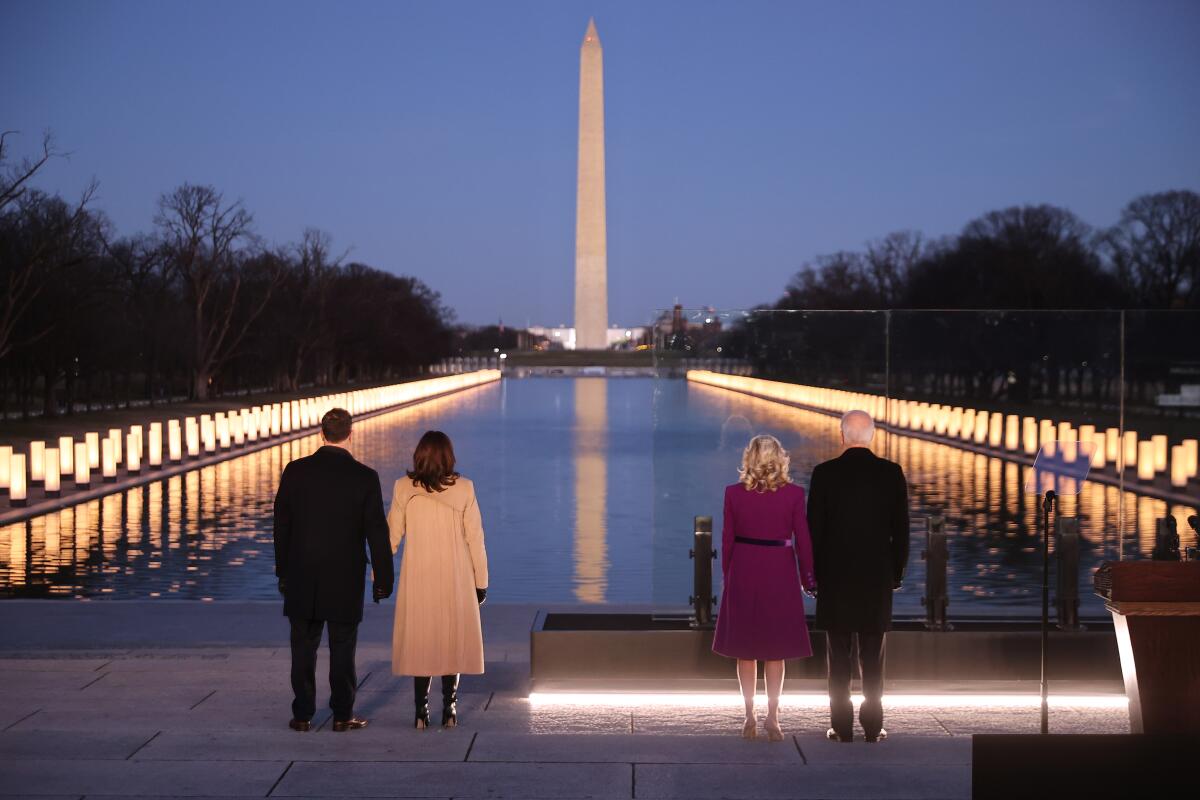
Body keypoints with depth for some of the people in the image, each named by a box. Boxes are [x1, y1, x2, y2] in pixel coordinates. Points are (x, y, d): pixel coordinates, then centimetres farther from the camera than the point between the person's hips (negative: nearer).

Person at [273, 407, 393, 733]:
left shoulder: (295, 471, -4)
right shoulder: (365, 477, -9)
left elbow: (281, 525, 2)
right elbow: (377, 532, -6)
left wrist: (283, 571, 12)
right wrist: (383, 579, 2)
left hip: (302, 577, 1)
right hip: (346, 580, -1)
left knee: (304, 647, 9)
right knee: (342, 649, 7)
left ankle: (302, 715, 13)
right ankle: (342, 715, 10)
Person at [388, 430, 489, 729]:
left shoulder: (404, 488, -6)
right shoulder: (463, 488, -7)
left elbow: (392, 534, -1)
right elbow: (474, 538, -4)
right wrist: (481, 581, 4)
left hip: (417, 580, 0)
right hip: (456, 579, 0)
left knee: (419, 641, 9)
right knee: (453, 640, 11)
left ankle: (421, 711, 7)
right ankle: (449, 710, 11)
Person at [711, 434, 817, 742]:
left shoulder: (733, 493, -5)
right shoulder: (794, 494, -7)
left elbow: (727, 539, -1)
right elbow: (802, 539, -3)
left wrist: (727, 577, 10)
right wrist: (807, 578, 8)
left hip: (743, 574, 1)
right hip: (780, 574, -1)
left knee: (745, 649, 11)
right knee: (775, 650, 8)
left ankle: (750, 716, 12)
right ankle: (772, 716, 3)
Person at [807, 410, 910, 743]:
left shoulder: (825, 473, -6)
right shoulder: (891, 473, -2)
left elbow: (814, 528, -4)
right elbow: (901, 528, 1)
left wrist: (814, 573, 5)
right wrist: (896, 573, 10)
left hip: (835, 577, -1)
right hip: (878, 577, 1)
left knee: (839, 656, 4)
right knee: (872, 657, 7)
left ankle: (842, 726, 4)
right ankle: (873, 726, 7)